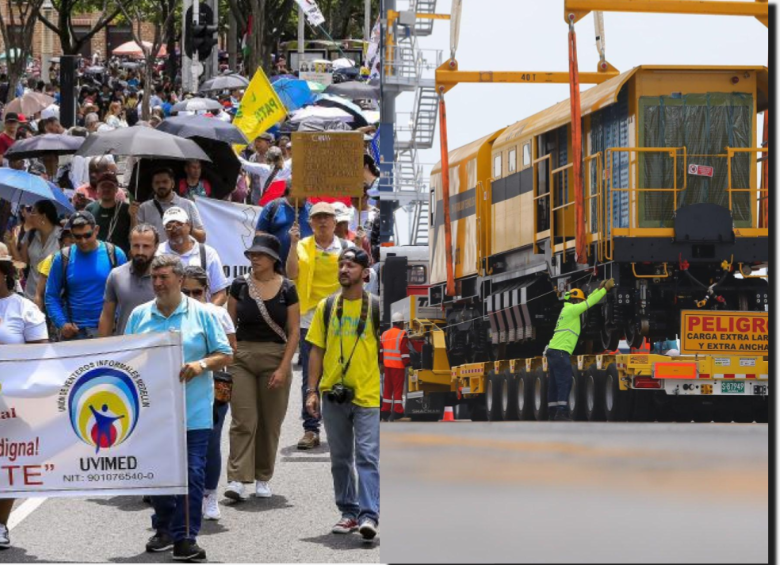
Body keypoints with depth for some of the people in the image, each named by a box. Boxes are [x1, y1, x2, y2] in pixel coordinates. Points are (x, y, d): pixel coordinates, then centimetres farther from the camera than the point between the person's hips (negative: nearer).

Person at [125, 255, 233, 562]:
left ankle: (185, 539, -6)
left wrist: (202, 365, -15)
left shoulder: (202, 314, 2)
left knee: (191, 474, -8)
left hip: (193, 412, -3)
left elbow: (225, 355, 3)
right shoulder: (139, 316, 9)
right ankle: (164, 530, 25)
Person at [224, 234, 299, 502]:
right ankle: (237, 480, -14)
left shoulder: (287, 289, -2)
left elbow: (294, 332, -2)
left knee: (270, 423, 6)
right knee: (243, 421, -9)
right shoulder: (239, 285, 2)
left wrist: (283, 368, -10)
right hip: (242, 358, 0)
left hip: (275, 359, 0)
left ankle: (263, 479, 18)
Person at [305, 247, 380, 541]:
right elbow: (317, 350, 9)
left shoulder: (376, 308, 0)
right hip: (333, 395, 4)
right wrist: (312, 391, 3)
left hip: (368, 394, -4)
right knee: (340, 458, 10)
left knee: (367, 456, -11)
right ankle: (349, 513, 20)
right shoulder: (326, 307, 8)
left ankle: (369, 516, -16)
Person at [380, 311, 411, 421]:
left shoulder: (385, 334, 10)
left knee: (388, 388, 12)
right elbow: (404, 351, -15)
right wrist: (407, 363, -10)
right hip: (398, 365, -6)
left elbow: (381, 350, 14)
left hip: (387, 365, 6)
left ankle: (385, 410, 14)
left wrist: (382, 362, 22)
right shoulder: (402, 334, -11)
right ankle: (397, 411, -4)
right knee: (398, 388, -3)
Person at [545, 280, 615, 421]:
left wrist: (599, 289, 30)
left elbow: (587, 302, 30)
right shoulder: (571, 309, -6)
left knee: (554, 384, 9)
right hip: (561, 351, -10)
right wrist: (605, 289, 1)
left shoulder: (568, 310, 21)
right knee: (564, 383, -13)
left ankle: (553, 412, 11)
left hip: (553, 351, 10)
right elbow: (589, 303, -5)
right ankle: (562, 412, -20)